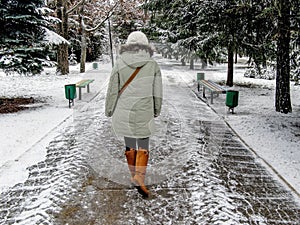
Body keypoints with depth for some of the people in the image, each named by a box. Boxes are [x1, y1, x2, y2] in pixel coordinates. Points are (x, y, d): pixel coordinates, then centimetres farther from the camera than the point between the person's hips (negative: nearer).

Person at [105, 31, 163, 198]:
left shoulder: (119, 64, -5)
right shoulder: (152, 65, -4)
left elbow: (112, 90, -4)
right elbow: (157, 92, 1)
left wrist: (109, 111, 8)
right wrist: (156, 111, 15)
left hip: (123, 111, 1)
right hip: (144, 112, -1)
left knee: (129, 143, 17)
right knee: (143, 146, 10)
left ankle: (134, 175, 29)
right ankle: (139, 177, -7)